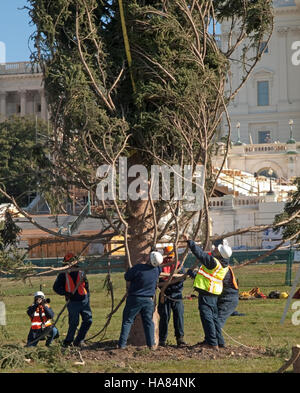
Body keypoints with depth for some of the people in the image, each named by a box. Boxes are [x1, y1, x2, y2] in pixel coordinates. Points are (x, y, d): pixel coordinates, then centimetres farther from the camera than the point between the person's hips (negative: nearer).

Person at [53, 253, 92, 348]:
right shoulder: (63, 275, 0)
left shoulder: (81, 273, 8)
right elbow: (56, 287, 0)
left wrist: (87, 300, 12)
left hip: (83, 300, 4)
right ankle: (68, 341, 13)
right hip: (73, 302, -4)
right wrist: (66, 293, -17)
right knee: (74, 323, -4)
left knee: (88, 320, -1)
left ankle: (78, 341, 11)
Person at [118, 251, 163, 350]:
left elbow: (127, 277, -8)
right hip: (149, 300, 3)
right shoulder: (157, 269, -5)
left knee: (127, 321, 6)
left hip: (134, 299, -3)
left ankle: (122, 344, 4)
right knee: (148, 321, 13)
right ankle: (151, 344, 9)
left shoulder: (139, 267, -21)